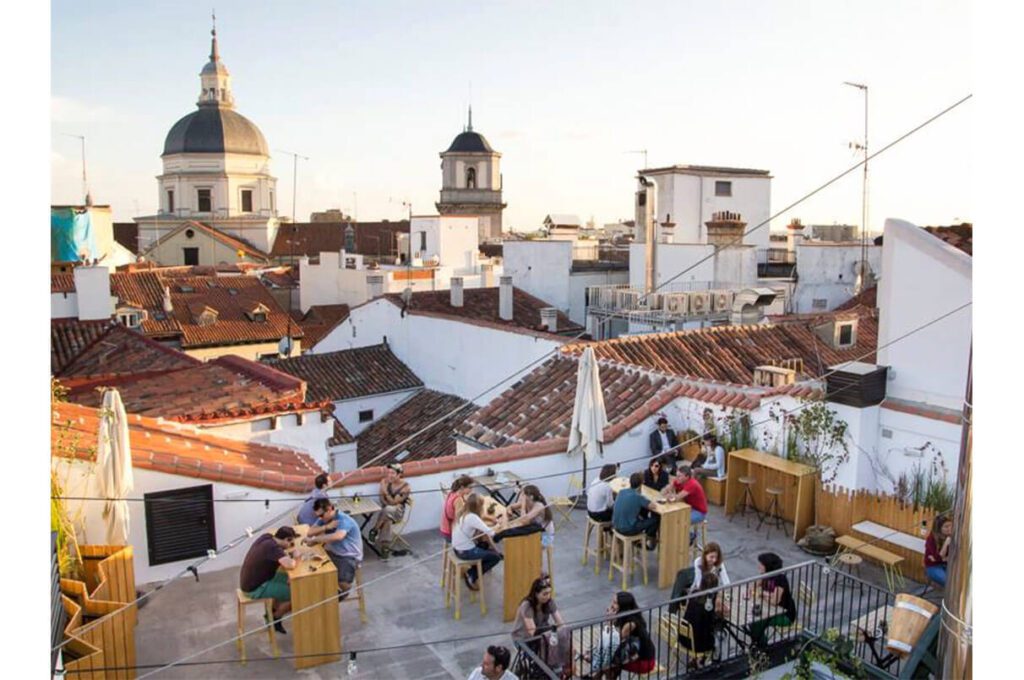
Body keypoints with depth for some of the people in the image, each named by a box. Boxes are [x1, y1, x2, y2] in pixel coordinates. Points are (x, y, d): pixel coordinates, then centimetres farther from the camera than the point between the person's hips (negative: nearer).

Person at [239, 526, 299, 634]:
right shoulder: (273, 547, -28)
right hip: (254, 588, -9)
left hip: (250, 581, 9)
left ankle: (272, 613, 27)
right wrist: (296, 557, -18)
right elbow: (290, 565, -39)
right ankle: (274, 620, 15)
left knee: (286, 579, 21)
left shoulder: (267, 537, -2)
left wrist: (290, 551, -3)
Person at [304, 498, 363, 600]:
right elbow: (310, 532, -3)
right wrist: (326, 527, -20)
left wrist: (313, 539, -37)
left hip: (350, 556, -8)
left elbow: (338, 536, -41)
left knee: (343, 583, -31)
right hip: (333, 553, 8)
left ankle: (343, 591, 5)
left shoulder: (344, 520, -21)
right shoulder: (324, 518, 3)